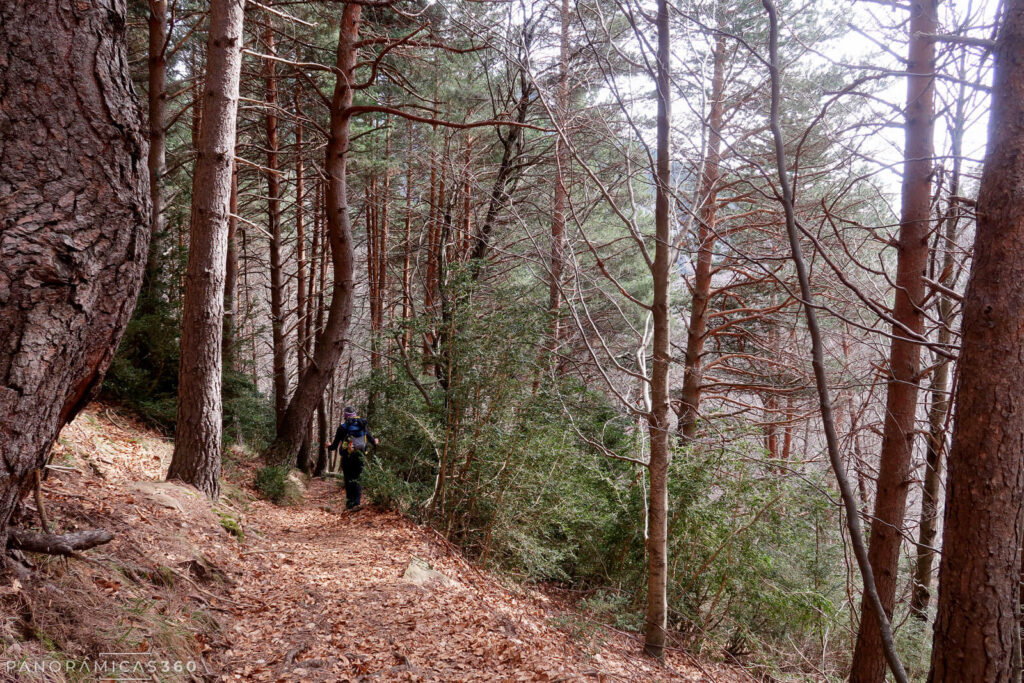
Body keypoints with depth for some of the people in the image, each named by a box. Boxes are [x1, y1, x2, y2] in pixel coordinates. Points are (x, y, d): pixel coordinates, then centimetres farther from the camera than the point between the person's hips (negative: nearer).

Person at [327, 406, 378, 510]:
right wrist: (375, 442, 36)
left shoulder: (343, 427, 0)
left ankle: (349, 502, 3)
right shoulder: (363, 424, 6)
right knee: (358, 478, 7)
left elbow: (336, 443, 4)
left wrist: (330, 447, 26)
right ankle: (357, 501, -4)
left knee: (348, 479, 6)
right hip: (360, 455, 2)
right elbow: (369, 437, 13)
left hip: (347, 456, -2)